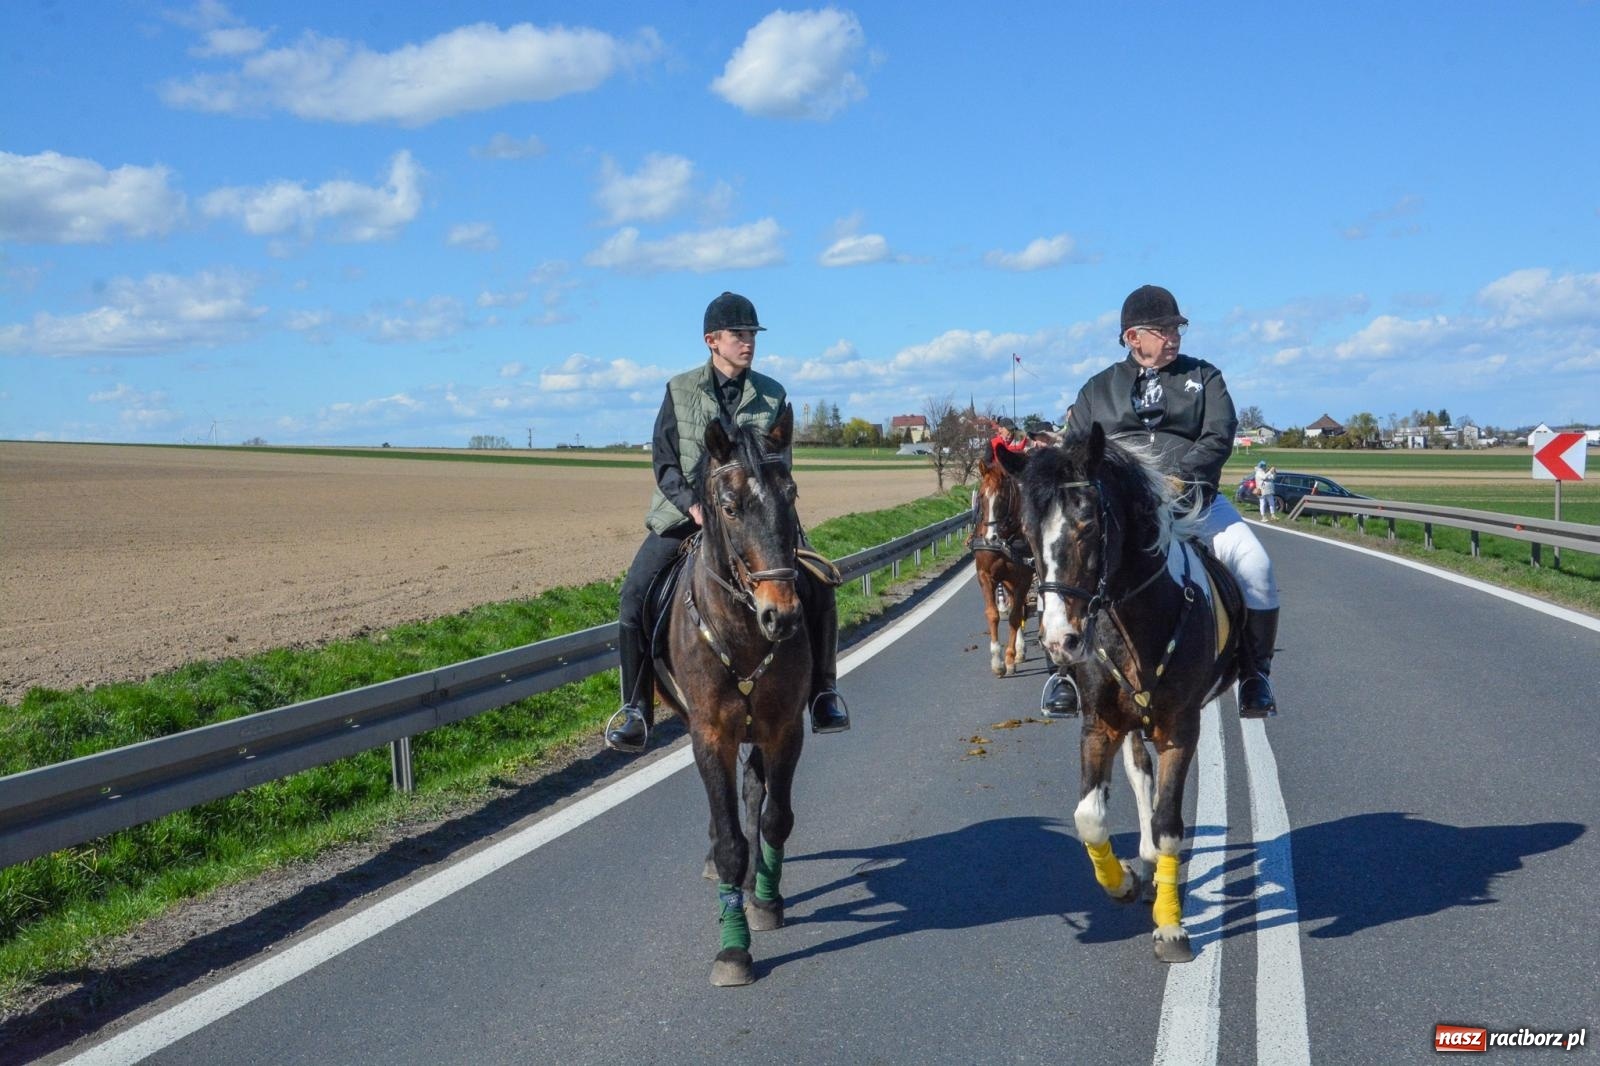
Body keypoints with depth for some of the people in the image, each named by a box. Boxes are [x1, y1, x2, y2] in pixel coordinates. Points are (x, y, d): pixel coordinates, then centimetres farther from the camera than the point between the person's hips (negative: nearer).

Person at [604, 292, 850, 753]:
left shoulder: (772, 396, 3)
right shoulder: (680, 391, -1)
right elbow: (664, 464, -3)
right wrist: (695, 504, -18)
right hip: (683, 513, -1)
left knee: (816, 588, -14)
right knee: (635, 595, -18)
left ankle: (822, 690, 7)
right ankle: (634, 707, -4)